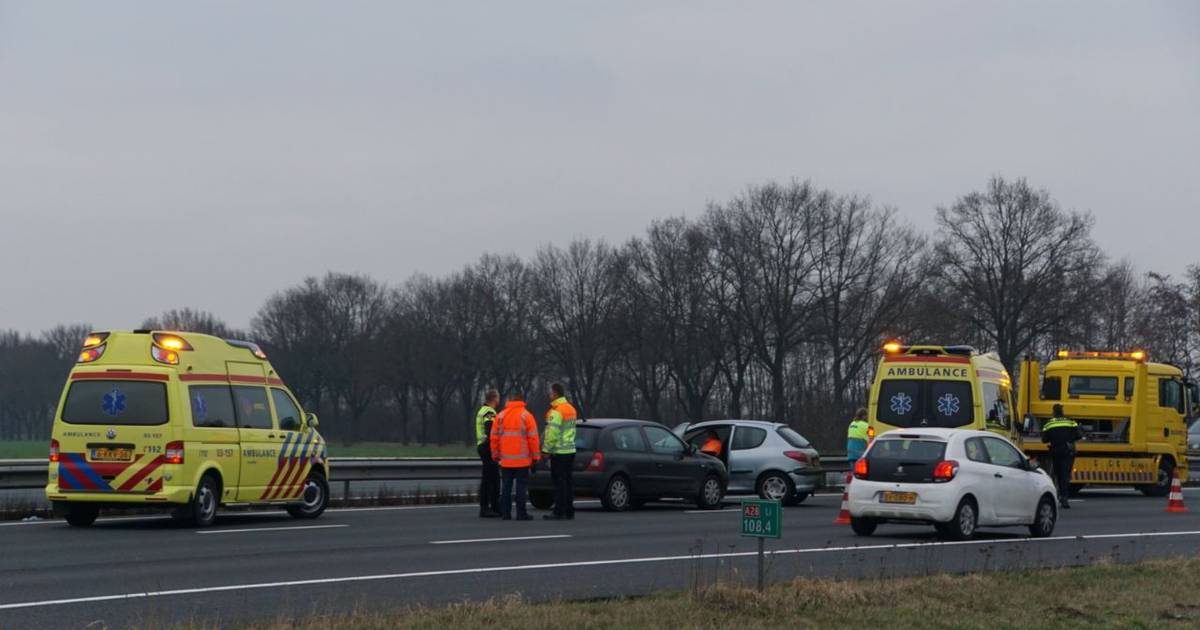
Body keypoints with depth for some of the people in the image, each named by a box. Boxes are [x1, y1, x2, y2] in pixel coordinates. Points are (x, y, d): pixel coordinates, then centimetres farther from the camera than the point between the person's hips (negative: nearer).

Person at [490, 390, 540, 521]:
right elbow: (533, 437, -7)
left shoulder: (501, 416, 4)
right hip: (522, 460, -3)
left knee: (506, 487, 9)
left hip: (506, 460, 3)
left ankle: (505, 513, 7)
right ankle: (521, 513, -3)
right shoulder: (526, 416, -4)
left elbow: (494, 437, 6)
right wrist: (535, 456, 1)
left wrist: (495, 455, 16)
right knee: (521, 486, 0)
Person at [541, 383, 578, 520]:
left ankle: (559, 512, -7)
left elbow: (552, 433, -19)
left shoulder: (556, 411, -15)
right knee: (568, 481, 11)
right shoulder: (571, 409, 15)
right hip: (570, 450, 9)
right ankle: (569, 511, 13)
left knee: (559, 482, -6)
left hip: (559, 451, -9)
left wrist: (546, 449, -11)